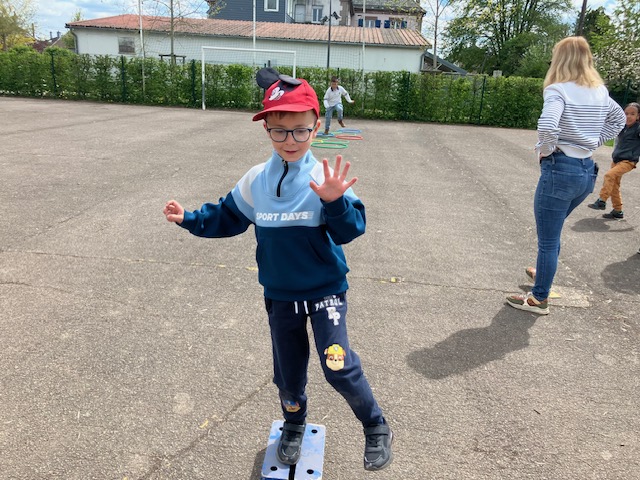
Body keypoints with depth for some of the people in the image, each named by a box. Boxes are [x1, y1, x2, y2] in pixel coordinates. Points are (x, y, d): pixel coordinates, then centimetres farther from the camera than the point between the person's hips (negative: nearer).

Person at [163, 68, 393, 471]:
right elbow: (228, 218, 10)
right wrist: (189, 219, 1)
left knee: (338, 365, -13)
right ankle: (294, 426, 46)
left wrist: (335, 202, -39)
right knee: (288, 371, 17)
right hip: (280, 296, 4)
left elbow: (351, 230, -22)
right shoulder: (255, 181, -5)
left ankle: (377, 429, 15)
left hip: (326, 291, -3)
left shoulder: (325, 178, -15)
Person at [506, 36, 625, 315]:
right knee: (552, 231, 27)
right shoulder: (600, 91, 10)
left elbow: (547, 126, -31)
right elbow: (618, 119, 25)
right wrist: (593, 142, 17)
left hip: (560, 169, -8)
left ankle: (539, 299, 14)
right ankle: (543, 274, 44)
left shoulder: (558, 90, -13)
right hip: (587, 170, 8)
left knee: (548, 238, 3)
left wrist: (544, 150, -12)